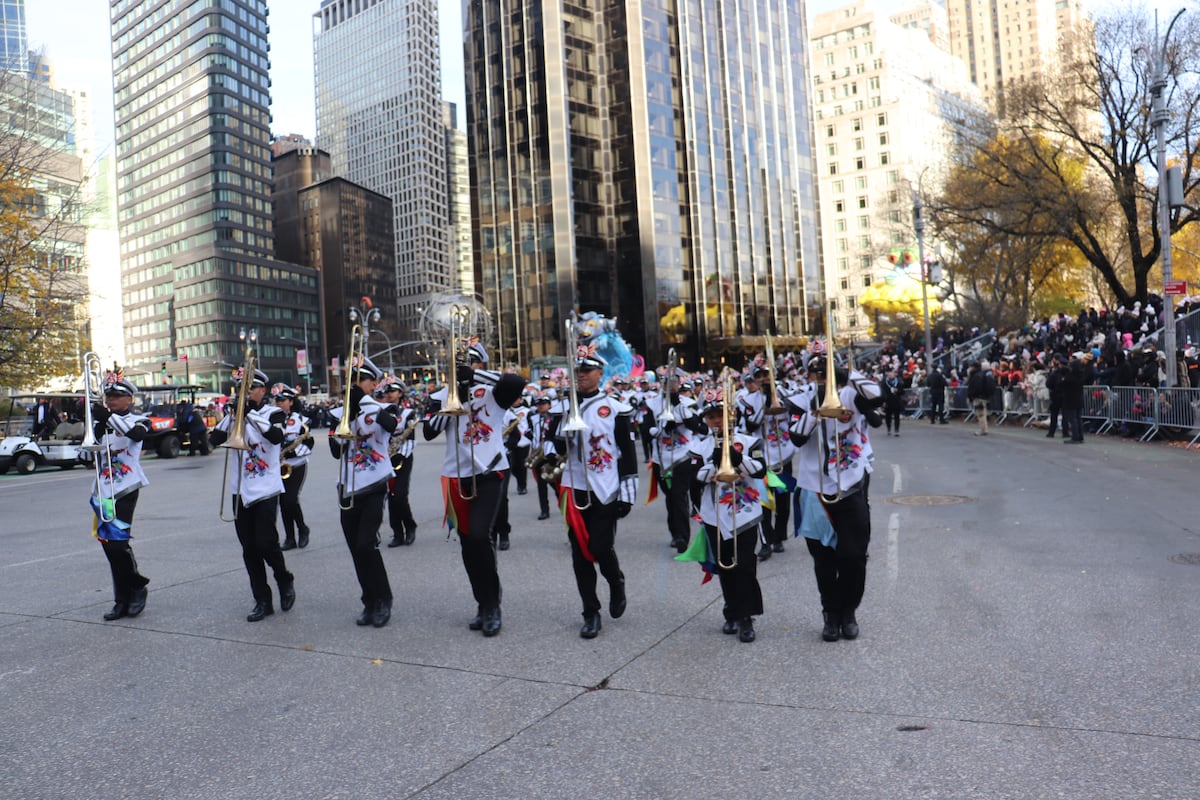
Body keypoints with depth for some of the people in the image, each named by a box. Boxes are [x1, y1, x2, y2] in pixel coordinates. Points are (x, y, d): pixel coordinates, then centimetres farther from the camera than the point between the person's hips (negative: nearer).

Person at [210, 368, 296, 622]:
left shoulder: (274, 413, -2)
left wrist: (252, 413, -24)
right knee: (249, 548, 6)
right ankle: (262, 601, 15)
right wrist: (230, 415, -15)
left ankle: (285, 582, 18)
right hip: (240, 490, 4)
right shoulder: (235, 414, 10)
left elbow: (277, 437, -22)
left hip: (266, 489, -4)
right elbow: (214, 440, -3)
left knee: (265, 543, -9)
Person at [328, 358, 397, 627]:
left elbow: (391, 424, -26)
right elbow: (337, 451, 5)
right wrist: (345, 418, -8)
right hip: (348, 489, 5)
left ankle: (383, 600, 2)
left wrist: (364, 400, -26)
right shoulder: (344, 413, 13)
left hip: (373, 487, -5)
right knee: (356, 550, 7)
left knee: (366, 545, -15)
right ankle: (370, 603, 19)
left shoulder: (384, 409, -1)